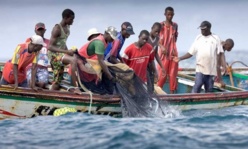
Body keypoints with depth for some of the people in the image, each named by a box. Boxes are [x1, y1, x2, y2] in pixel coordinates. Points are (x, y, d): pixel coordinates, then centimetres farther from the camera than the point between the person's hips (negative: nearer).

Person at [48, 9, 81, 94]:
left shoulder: (67, 28, 10)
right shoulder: (57, 28, -15)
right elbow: (50, 47, -22)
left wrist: (68, 51, 9)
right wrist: (66, 52, -29)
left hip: (61, 55, 9)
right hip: (54, 54, -9)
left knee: (56, 84, 7)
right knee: (73, 60, -34)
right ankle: (76, 88, -37)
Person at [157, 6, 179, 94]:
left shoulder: (175, 25, 10)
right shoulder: (161, 25, -5)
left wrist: (173, 48, 7)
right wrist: (161, 46, -26)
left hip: (173, 53, 4)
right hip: (163, 53, -4)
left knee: (173, 74, 4)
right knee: (162, 73, -4)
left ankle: (172, 92, 9)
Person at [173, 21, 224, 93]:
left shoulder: (216, 38, 4)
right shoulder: (198, 38, 9)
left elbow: (218, 55, 2)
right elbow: (191, 53, 9)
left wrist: (218, 66, -5)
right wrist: (180, 58, -1)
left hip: (211, 70, 0)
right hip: (200, 68, 0)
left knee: (209, 90, 5)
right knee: (197, 85, -15)